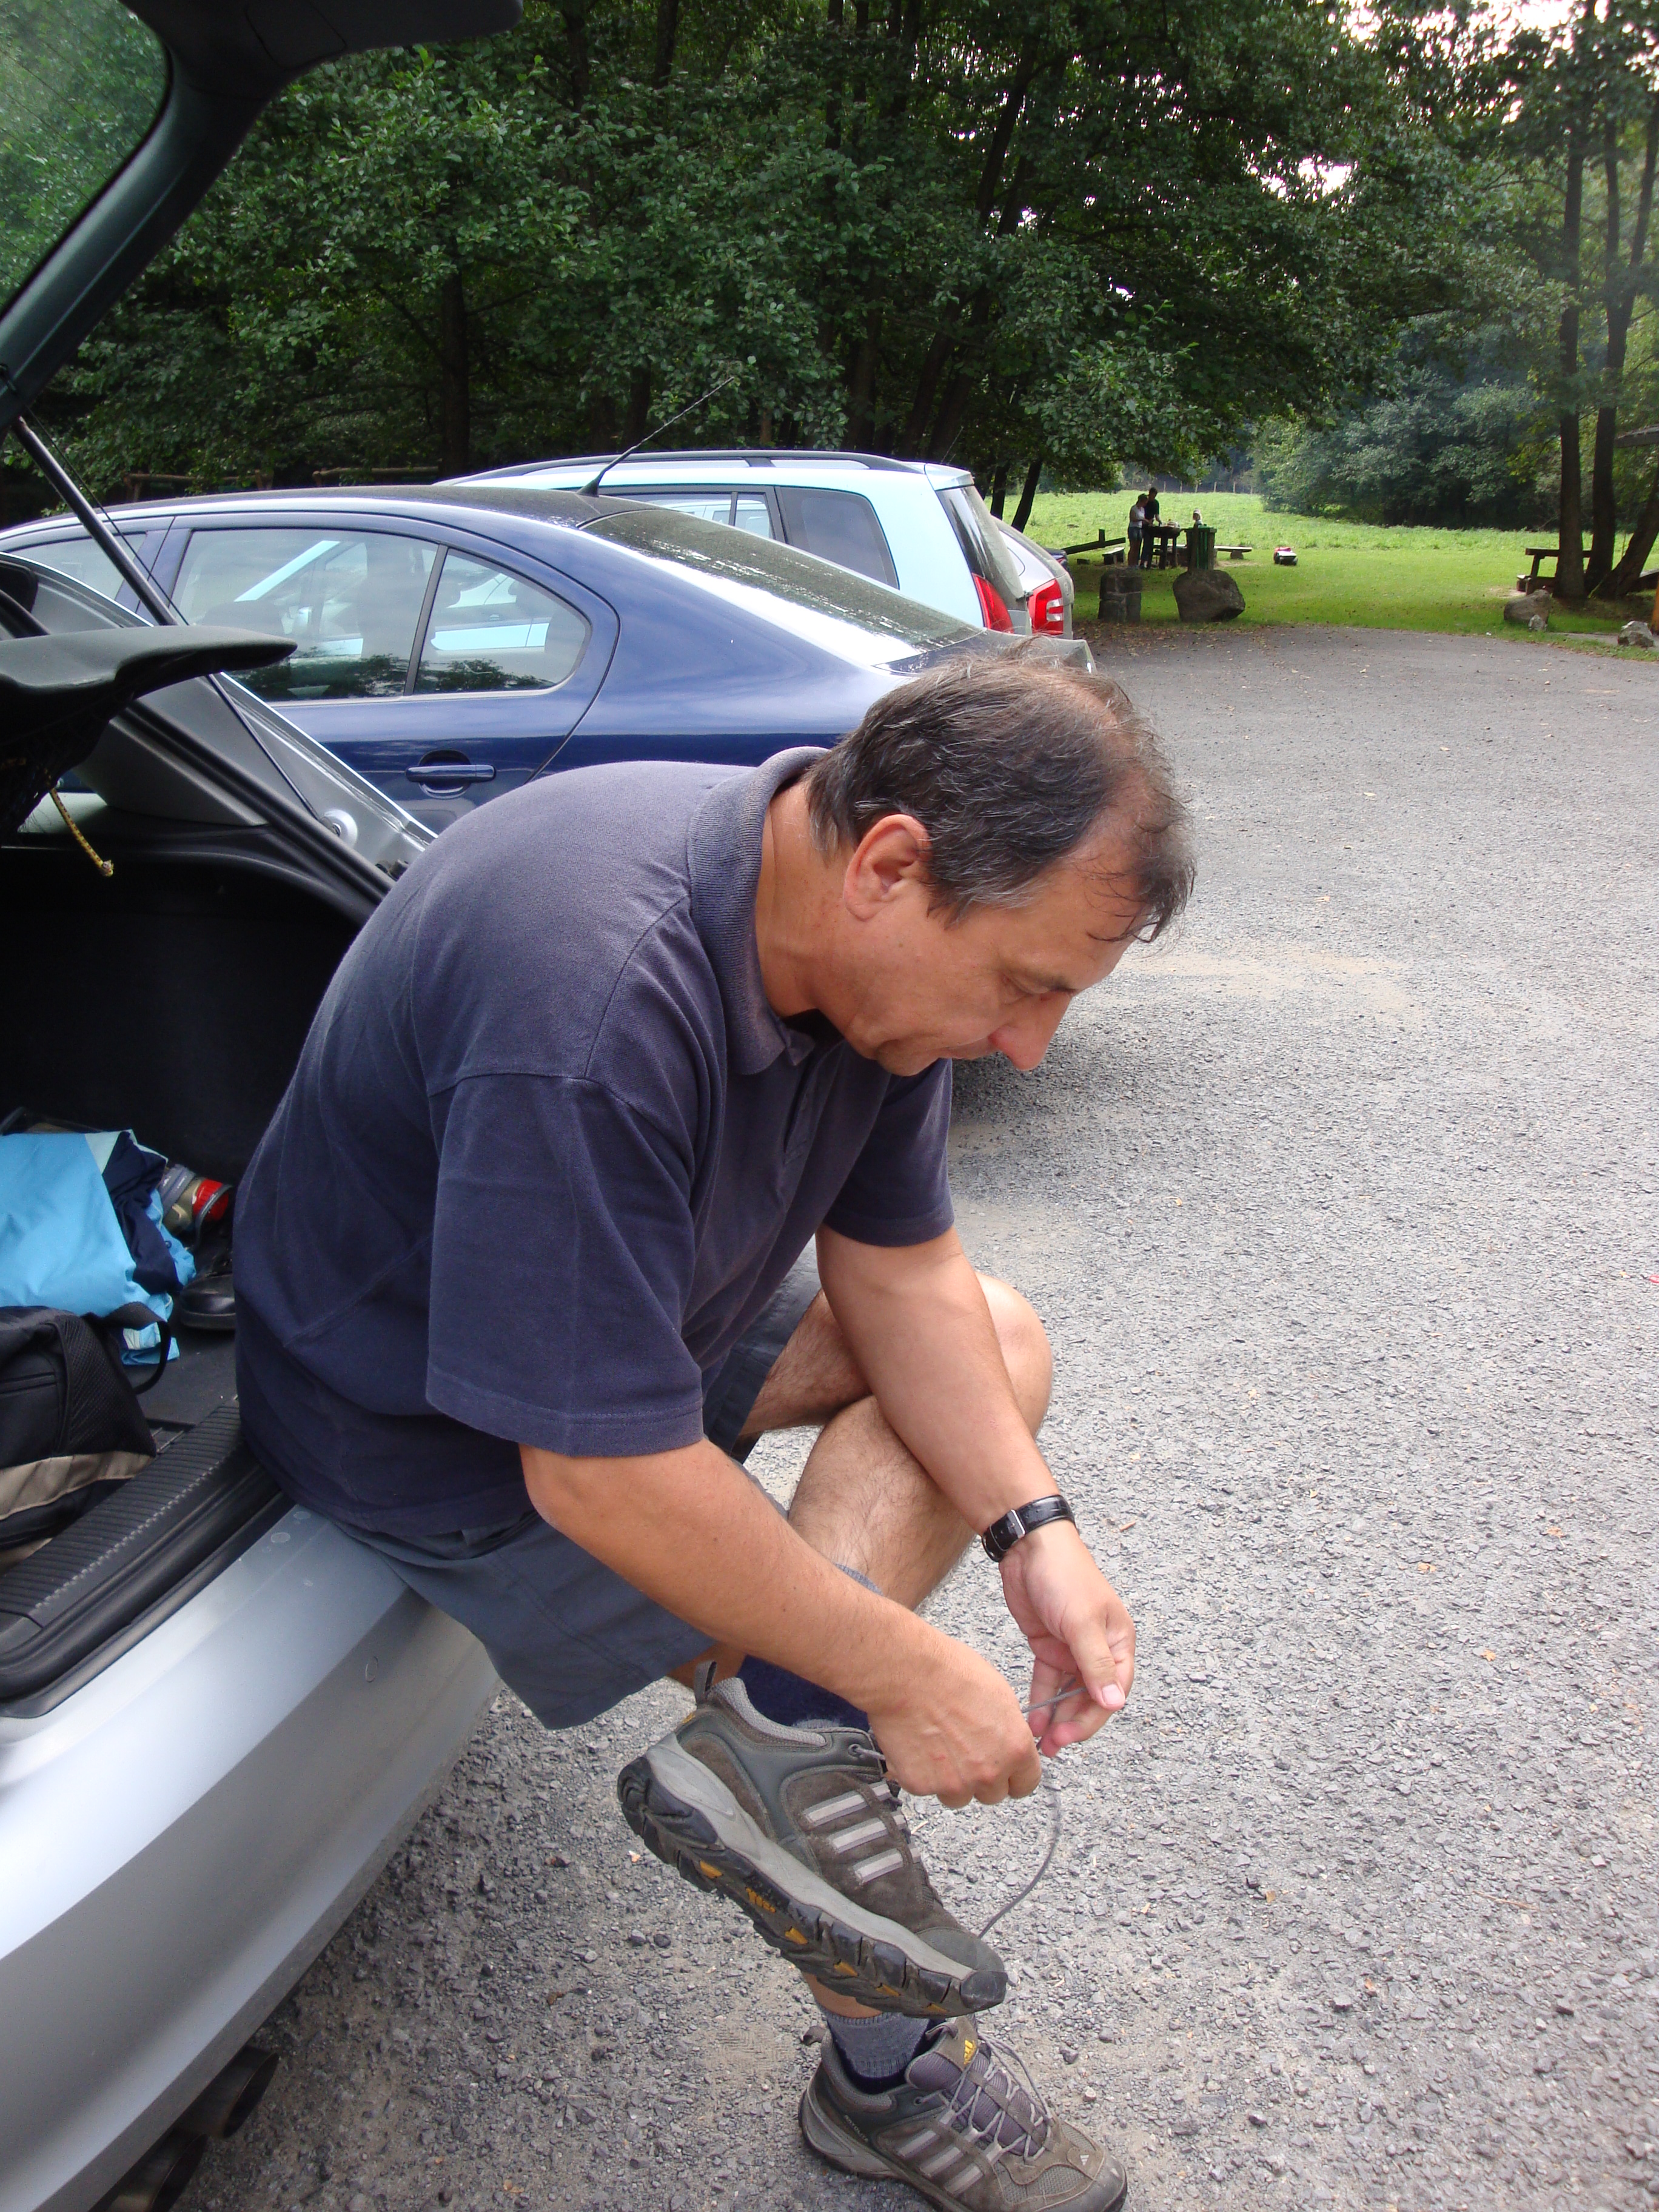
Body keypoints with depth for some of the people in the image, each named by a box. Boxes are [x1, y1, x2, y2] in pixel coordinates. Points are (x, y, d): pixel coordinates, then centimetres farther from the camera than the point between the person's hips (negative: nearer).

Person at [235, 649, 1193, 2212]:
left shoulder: (869, 938, -12)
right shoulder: (597, 1007, -40)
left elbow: (898, 1269, -4)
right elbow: (599, 1476, -36)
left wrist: (1030, 1528, -15)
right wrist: (911, 1677, -26)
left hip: (654, 1305, 9)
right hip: (446, 1430, -8)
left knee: (997, 1344, 2)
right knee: (854, 1705, -5)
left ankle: (780, 1731, -11)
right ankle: (894, 2071, 12)